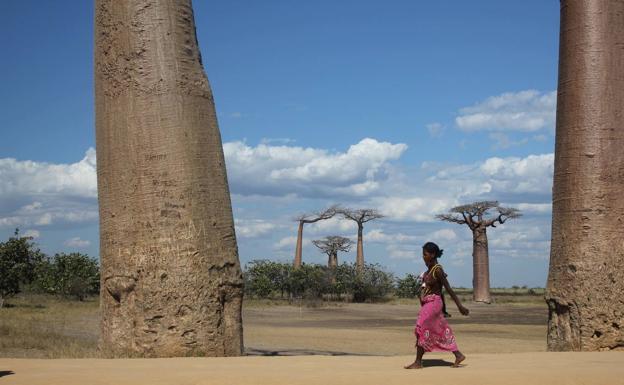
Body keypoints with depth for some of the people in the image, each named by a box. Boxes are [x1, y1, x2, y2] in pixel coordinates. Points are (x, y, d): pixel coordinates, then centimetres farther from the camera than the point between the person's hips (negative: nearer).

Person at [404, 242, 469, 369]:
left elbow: (448, 289, -18)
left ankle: (418, 362, 2)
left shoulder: (437, 270, -18)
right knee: (440, 330, 12)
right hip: (427, 303, 9)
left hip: (433, 303, -9)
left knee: (421, 329, -5)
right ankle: (458, 355, 18)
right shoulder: (430, 268, 6)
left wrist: (460, 306, -17)